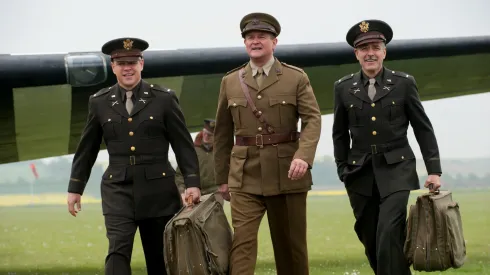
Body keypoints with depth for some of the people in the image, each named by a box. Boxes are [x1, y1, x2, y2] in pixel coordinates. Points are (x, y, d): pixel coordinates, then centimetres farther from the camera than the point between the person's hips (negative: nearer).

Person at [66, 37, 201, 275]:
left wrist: (192, 182, -7)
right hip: (118, 190, 0)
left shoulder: (164, 99, 0)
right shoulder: (99, 102, 5)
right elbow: (87, 149, 12)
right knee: (118, 250, -15)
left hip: (158, 189, 0)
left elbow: (183, 144, 0)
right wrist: (75, 188, 13)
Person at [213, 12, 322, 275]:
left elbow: (312, 120, -7)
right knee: (242, 239, -11)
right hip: (245, 175, 1)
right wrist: (222, 178, 13)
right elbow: (222, 133, 13)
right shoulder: (230, 82, 9)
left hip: (287, 173, -1)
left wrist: (303, 156, -25)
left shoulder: (297, 78, 2)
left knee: (291, 242, 8)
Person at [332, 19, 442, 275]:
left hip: (397, 170, -3)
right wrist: (343, 170, 8)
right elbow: (340, 134, 13)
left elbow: (423, 128, 3)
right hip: (361, 174, 3)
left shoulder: (404, 83, 0)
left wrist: (434, 170, -1)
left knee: (389, 236, -17)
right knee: (371, 241, 8)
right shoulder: (343, 87, 5)